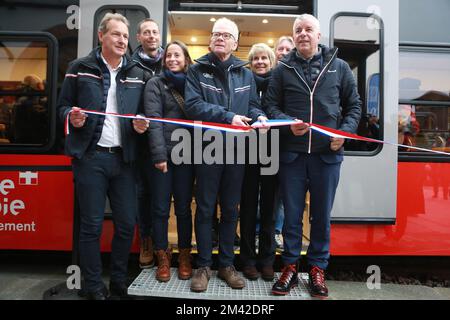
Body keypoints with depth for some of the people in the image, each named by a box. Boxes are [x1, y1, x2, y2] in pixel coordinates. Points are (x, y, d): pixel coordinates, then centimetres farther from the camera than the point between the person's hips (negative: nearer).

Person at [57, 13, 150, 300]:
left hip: (124, 158, 3)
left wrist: (141, 124, -5)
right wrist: (71, 117, -14)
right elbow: (63, 106, 8)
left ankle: (119, 282, 24)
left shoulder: (137, 74, 13)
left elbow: (143, 112, 17)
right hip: (90, 157, -3)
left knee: (127, 223, 5)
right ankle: (94, 286, 19)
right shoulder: (80, 68, 5)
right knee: (92, 225, 3)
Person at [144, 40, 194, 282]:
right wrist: (159, 154, -17)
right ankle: (163, 257, 18)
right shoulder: (155, 84, 4)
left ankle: (184, 256, 21)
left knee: (183, 207, 9)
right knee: (161, 208, 4)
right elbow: (154, 120, -7)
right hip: (163, 154, -2)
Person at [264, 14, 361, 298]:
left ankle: (318, 268, 26)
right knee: (292, 213, 8)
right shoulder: (283, 69, 7)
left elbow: (354, 105, 10)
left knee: (322, 214, 10)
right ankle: (290, 267, 23)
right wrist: (288, 124, -15)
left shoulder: (339, 67, 8)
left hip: (327, 154, 1)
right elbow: (270, 105, 4)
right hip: (291, 153, 0)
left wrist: (345, 132, -6)